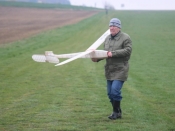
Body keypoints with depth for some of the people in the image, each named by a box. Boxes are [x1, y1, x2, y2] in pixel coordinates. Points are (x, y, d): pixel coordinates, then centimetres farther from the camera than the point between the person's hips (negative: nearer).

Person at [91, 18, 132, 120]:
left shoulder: (125, 38, -7)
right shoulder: (108, 38, 15)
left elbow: (128, 50, -18)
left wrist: (113, 53, -21)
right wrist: (97, 58, 2)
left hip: (120, 69, -7)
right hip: (110, 70, 8)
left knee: (115, 90, -17)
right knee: (110, 92, 8)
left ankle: (116, 112, -1)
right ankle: (117, 112, 21)